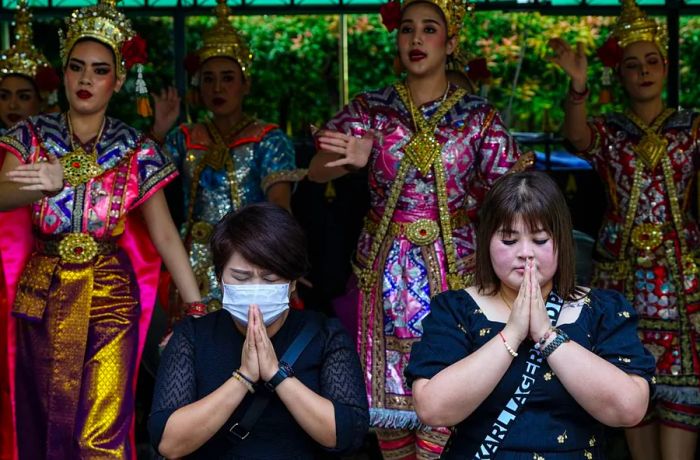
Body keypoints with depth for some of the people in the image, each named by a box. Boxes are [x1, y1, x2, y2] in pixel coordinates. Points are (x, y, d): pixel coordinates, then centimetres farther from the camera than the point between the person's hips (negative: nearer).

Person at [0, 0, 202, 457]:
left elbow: (165, 235, -5)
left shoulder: (136, 150, -2)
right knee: (44, 422, 10)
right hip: (43, 298, 2)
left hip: (110, 301, -1)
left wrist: (198, 307, -13)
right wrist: (46, 183, -40)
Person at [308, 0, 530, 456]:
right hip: (386, 267, 1)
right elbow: (318, 170, -8)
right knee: (388, 385, 4)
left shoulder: (478, 115, 2)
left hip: (452, 268, -1)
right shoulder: (371, 108, 4)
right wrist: (348, 158, -30)